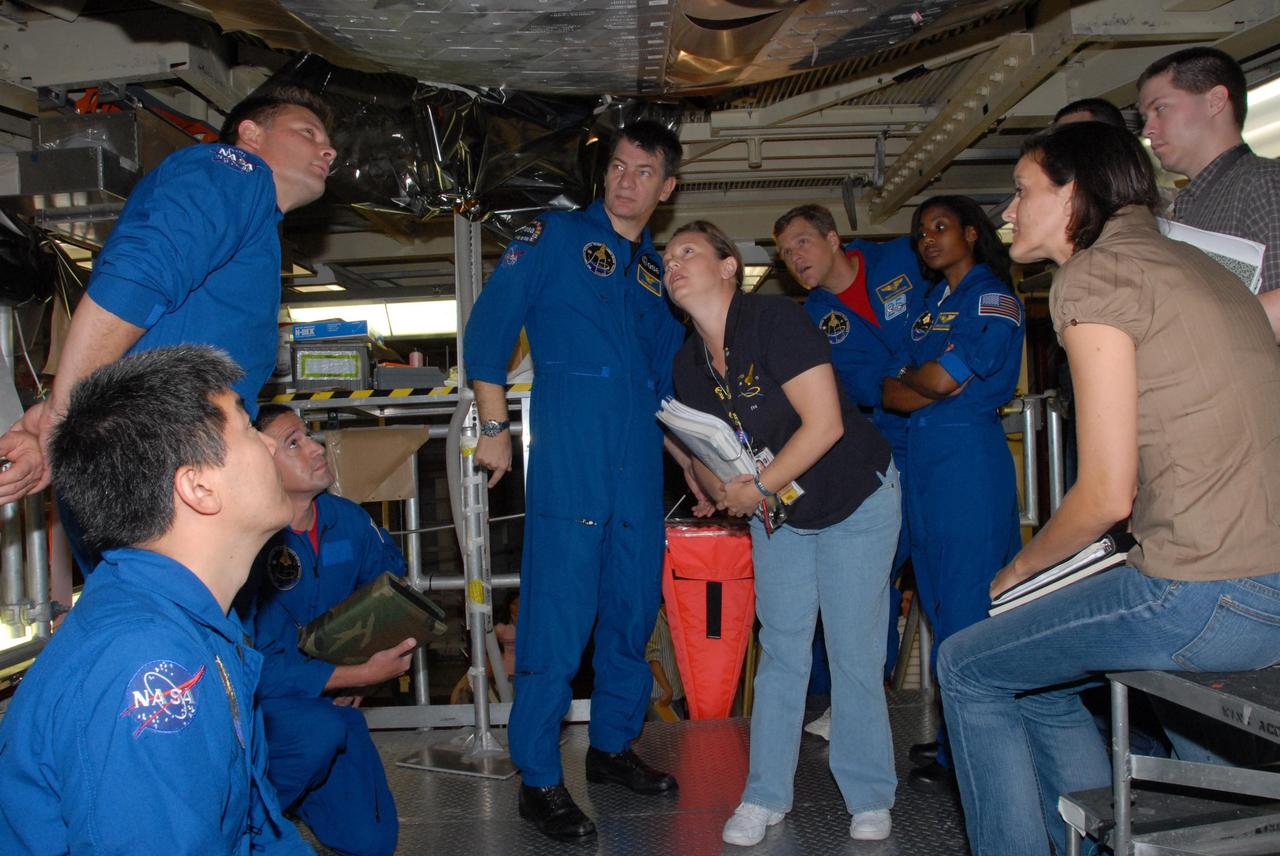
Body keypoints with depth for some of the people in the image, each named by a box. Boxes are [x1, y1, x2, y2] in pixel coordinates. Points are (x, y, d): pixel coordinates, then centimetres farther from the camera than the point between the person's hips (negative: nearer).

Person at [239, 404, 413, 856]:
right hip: (252, 700, -5)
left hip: (326, 698, 5)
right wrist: (362, 675, -27)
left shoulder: (347, 519, -7)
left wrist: (360, 673, -2)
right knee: (321, 731, -37)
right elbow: (258, 667, -26)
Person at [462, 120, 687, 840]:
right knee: (560, 612, -7)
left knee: (635, 605, 12)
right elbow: (489, 327, -3)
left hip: (642, 469, 6)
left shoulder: (657, 271, 19)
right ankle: (539, 780, 4)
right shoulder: (556, 236, 3)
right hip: (569, 460, -6)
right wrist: (495, 428, -8)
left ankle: (614, 745, 29)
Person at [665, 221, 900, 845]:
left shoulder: (775, 321, -22)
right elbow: (704, 453, 6)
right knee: (780, 649, 7)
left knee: (854, 654, -2)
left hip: (855, 500, -6)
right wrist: (724, 489, -16)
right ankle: (766, 795, 17)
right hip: (777, 512, 6)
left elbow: (825, 424, -28)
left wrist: (758, 487, -23)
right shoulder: (689, 361, -1)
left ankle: (869, 797, 15)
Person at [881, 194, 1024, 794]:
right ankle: (952, 739, 22)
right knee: (938, 602, 12)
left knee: (967, 606, -5)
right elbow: (892, 394, 10)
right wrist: (932, 387, -8)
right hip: (924, 457, 8)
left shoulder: (993, 298, -4)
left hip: (969, 455, -8)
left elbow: (941, 378, -15)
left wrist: (910, 378, 5)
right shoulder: (930, 304, 20)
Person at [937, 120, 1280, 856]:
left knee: (967, 668, 9)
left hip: (1212, 597, -9)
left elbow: (1107, 494, -14)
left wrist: (1022, 566, 5)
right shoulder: (1193, 264, 17)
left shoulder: (1093, 274, -10)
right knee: (1040, 680, 24)